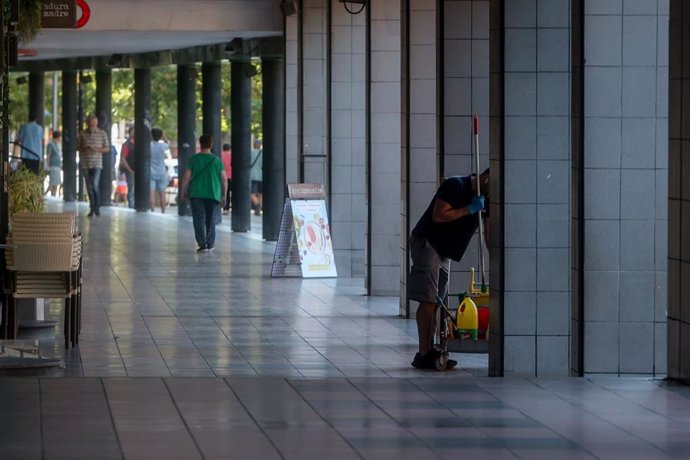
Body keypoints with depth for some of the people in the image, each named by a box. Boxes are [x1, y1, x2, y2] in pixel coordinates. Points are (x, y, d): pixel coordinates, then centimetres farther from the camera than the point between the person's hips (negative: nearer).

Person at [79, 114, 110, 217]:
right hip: (85, 164, 3)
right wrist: (84, 150, -8)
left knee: (95, 185, -16)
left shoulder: (102, 133, 1)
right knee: (89, 187, 5)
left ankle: (97, 207, -4)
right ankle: (92, 208, 12)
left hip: (97, 163, -3)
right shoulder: (82, 134, 6)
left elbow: (107, 149, 3)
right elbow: (79, 147, 15)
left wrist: (97, 150, -14)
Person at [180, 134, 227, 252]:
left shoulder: (194, 159, -3)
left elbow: (186, 177, -4)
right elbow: (224, 179, 1)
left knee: (199, 221, 1)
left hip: (196, 194, -2)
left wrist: (183, 192, 7)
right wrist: (224, 195, 10)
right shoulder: (216, 160, 0)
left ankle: (202, 244, -6)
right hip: (213, 194, 2)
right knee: (211, 221, 14)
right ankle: (210, 244, 20)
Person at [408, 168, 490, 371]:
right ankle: (423, 354, -12)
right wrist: (469, 209, -23)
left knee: (436, 302, 7)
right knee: (428, 301, -11)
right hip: (426, 242, -8)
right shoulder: (455, 186, -18)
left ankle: (429, 351, 11)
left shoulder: (484, 197, 6)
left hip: (444, 249, 8)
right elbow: (438, 216, -25)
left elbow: (489, 231, 7)